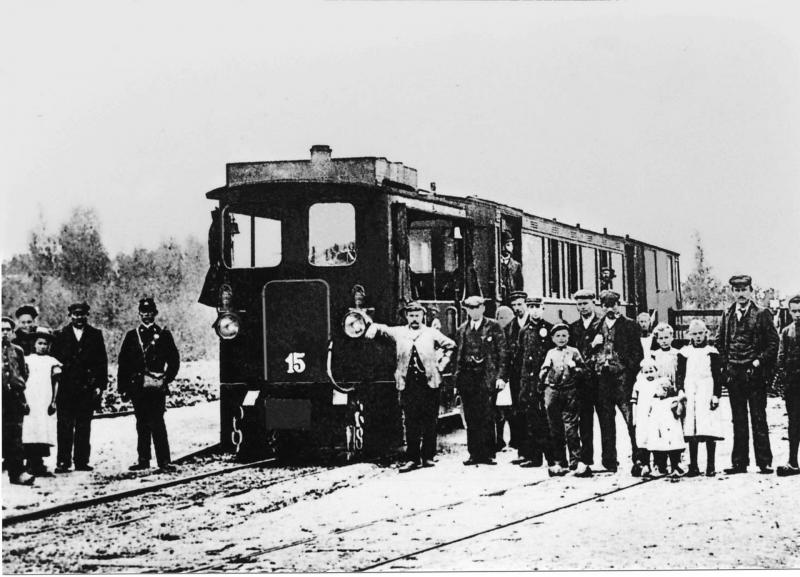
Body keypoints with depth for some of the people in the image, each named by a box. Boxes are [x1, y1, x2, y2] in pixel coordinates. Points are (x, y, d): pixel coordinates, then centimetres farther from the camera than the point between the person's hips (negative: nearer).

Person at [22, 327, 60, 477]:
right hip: (29, 403, 0)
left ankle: (37, 465, -3)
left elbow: (55, 384, 9)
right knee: (29, 435, -8)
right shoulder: (27, 360, 12)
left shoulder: (52, 362, 12)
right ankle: (32, 464, -7)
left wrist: (53, 402, -1)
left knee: (44, 435, -7)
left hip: (45, 405, 0)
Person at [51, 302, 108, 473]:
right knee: (64, 426, -3)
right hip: (66, 388, -1)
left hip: (88, 388, 1)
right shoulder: (60, 336, 7)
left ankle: (81, 461, 9)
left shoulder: (95, 335, 8)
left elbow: (102, 361, 6)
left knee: (84, 426, 5)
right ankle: (63, 462, -1)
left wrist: (100, 385, -2)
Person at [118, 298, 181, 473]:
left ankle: (164, 461, -11)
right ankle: (143, 460, 15)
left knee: (157, 423, -11)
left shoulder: (163, 335, 7)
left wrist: (167, 378, -5)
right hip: (137, 386, 3)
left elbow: (174, 360, 6)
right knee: (142, 424, 9)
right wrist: (122, 387, 5)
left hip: (156, 386, -3)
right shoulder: (131, 336, 12)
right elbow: (123, 363, 10)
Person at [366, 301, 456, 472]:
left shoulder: (432, 333, 8)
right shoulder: (399, 332, 10)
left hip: (429, 381, 0)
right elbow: (382, 328, 12)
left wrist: (442, 364, 7)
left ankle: (428, 456, 9)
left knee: (429, 421, 1)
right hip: (408, 383, 0)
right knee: (410, 422, -1)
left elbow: (450, 345, 16)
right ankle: (412, 458, 2)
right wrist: (373, 327, -10)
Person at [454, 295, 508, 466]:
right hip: (466, 378, 4)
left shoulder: (493, 327, 3)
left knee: (485, 418, -6)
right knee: (471, 419, 4)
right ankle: (474, 453, 9)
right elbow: (458, 356, 17)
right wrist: (456, 380, 10)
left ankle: (488, 454, -1)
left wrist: (501, 376, -9)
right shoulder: (462, 330, 15)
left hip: (486, 377, -4)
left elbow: (502, 353, 0)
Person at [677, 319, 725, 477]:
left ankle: (710, 466, -2)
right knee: (691, 431, 0)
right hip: (690, 395, 2)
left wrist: (716, 395, -2)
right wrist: (680, 391, -2)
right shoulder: (684, 353, 12)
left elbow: (718, 376, 6)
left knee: (709, 429, -8)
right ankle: (693, 466, 5)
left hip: (707, 395, -2)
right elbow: (679, 374, 12)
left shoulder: (712, 352, 7)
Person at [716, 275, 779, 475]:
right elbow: (720, 342, 17)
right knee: (738, 420, 8)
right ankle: (739, 462, 12)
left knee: (758, 419, -2)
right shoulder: (727, 315, 10)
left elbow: (773, 342, -3)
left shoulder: (761, 314, -2)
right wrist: (726, 364, 6)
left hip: (754, 373, -4)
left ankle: (764, 462, 2)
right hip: (733, 374, 4)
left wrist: (759, 361, -10)